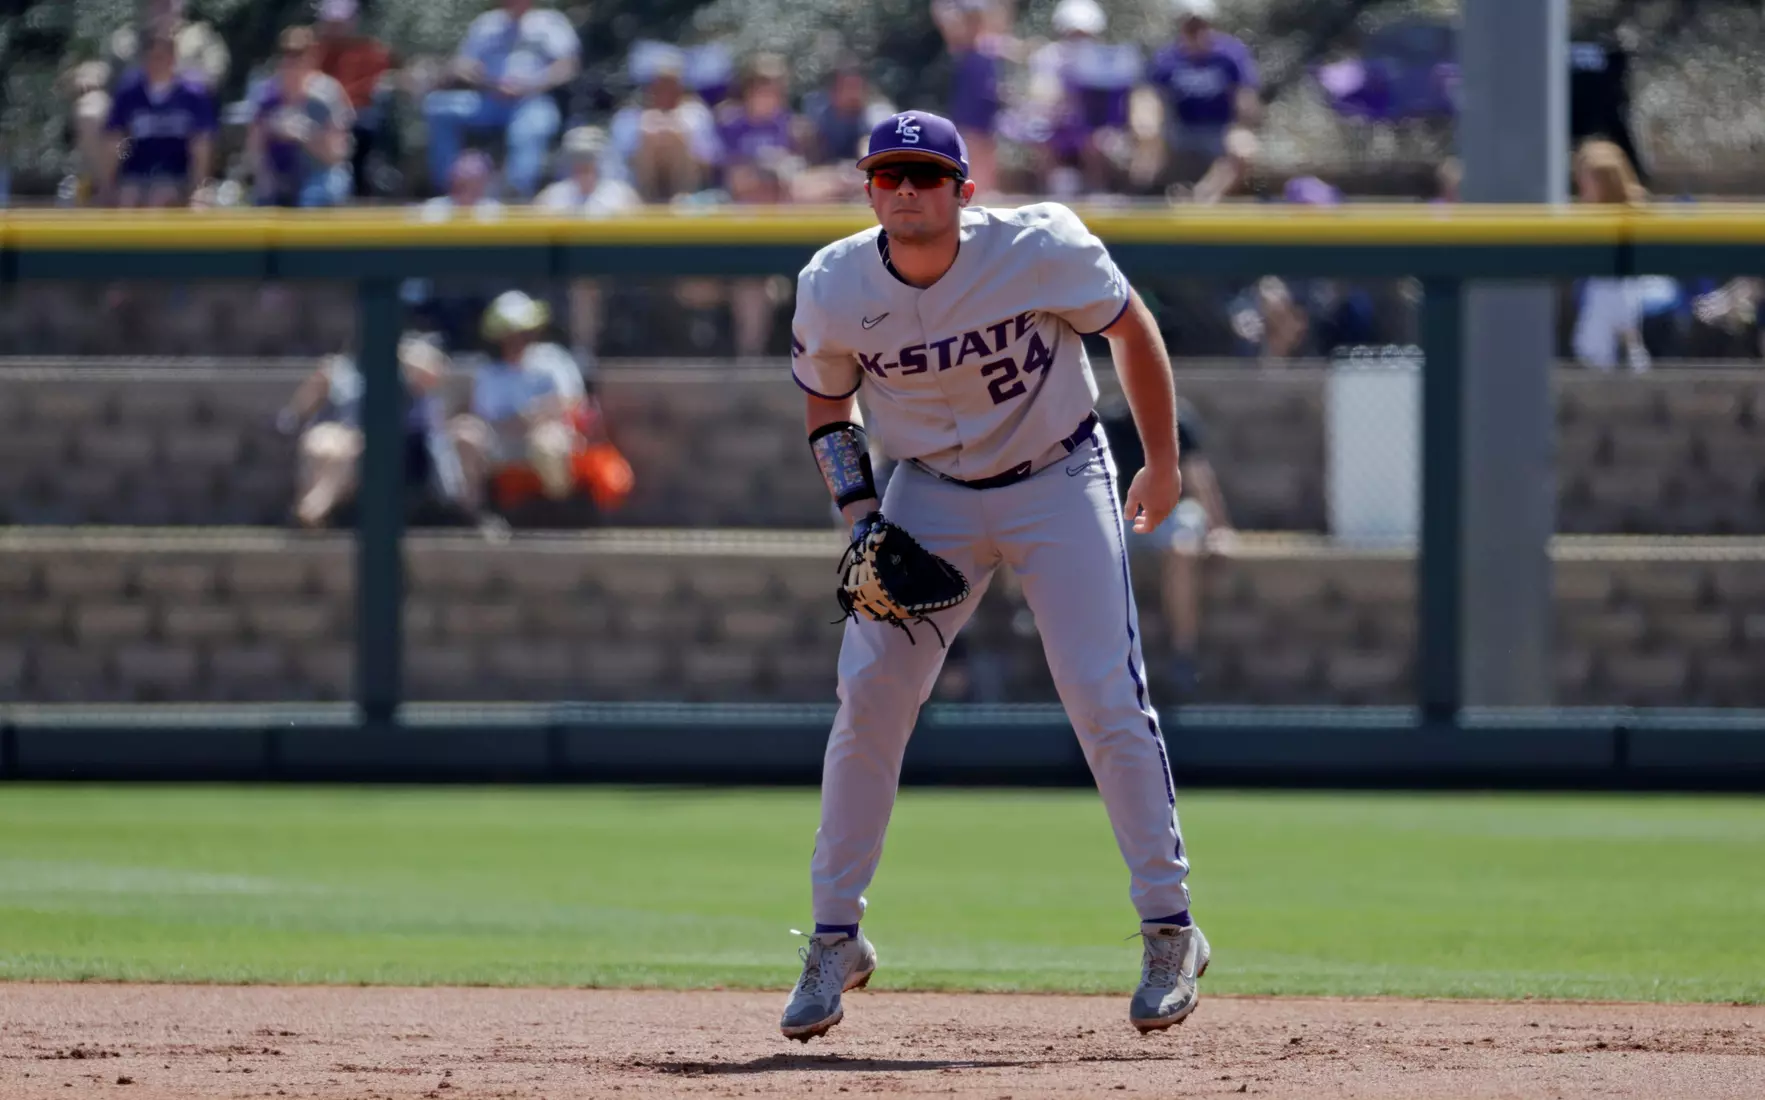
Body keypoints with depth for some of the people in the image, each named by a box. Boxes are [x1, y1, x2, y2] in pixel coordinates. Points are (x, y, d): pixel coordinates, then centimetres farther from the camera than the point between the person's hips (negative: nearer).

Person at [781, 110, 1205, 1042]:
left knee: (1108, 700, -10)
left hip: (1059, 484, -2)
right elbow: (825, 404, 5)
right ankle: (835, 940, 5)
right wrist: (860, 515, -7)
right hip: (929, 494, 2)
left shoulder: (1040, 250, -23)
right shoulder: (832, 289, -15)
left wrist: (1163, 465, 1)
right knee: (867, 699, -7)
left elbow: (1131, 329, -5)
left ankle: (1170, 929, 3)